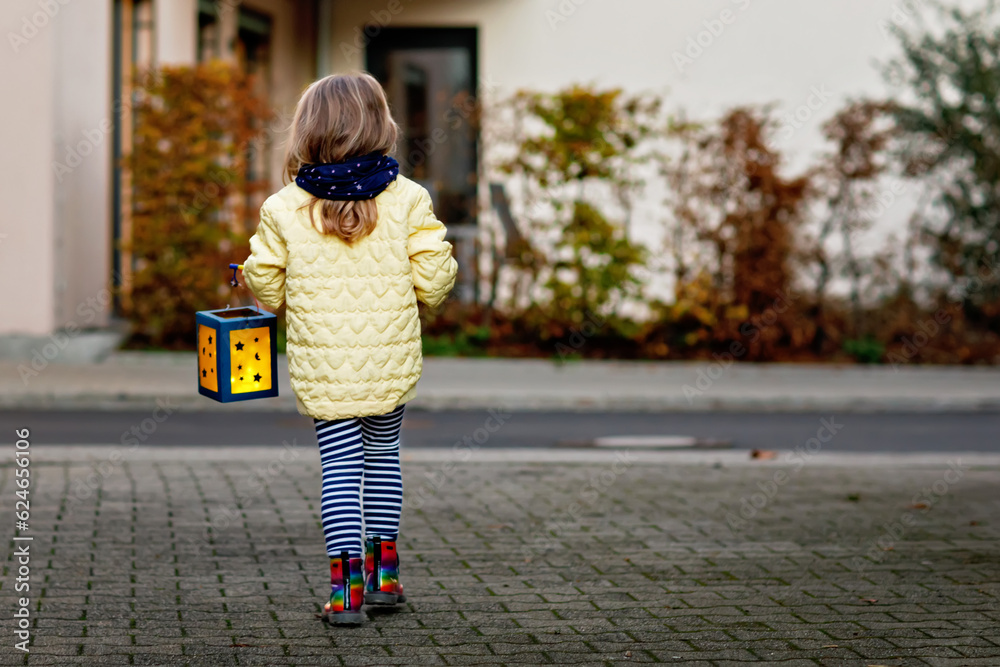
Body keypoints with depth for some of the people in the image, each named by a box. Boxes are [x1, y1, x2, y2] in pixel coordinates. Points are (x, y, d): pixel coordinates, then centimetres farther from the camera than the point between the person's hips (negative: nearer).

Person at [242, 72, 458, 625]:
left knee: (340, 465, 5)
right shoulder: (407, 200, -7)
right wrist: (440, 266, 16)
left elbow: (266, 290, 0)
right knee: (383, 454, 20)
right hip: (391, 362, 1)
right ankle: (384, 572, 27)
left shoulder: (283, 209, -6)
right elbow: (433, 281, -7)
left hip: (321, 368, -1)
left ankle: (346, 585, -4)